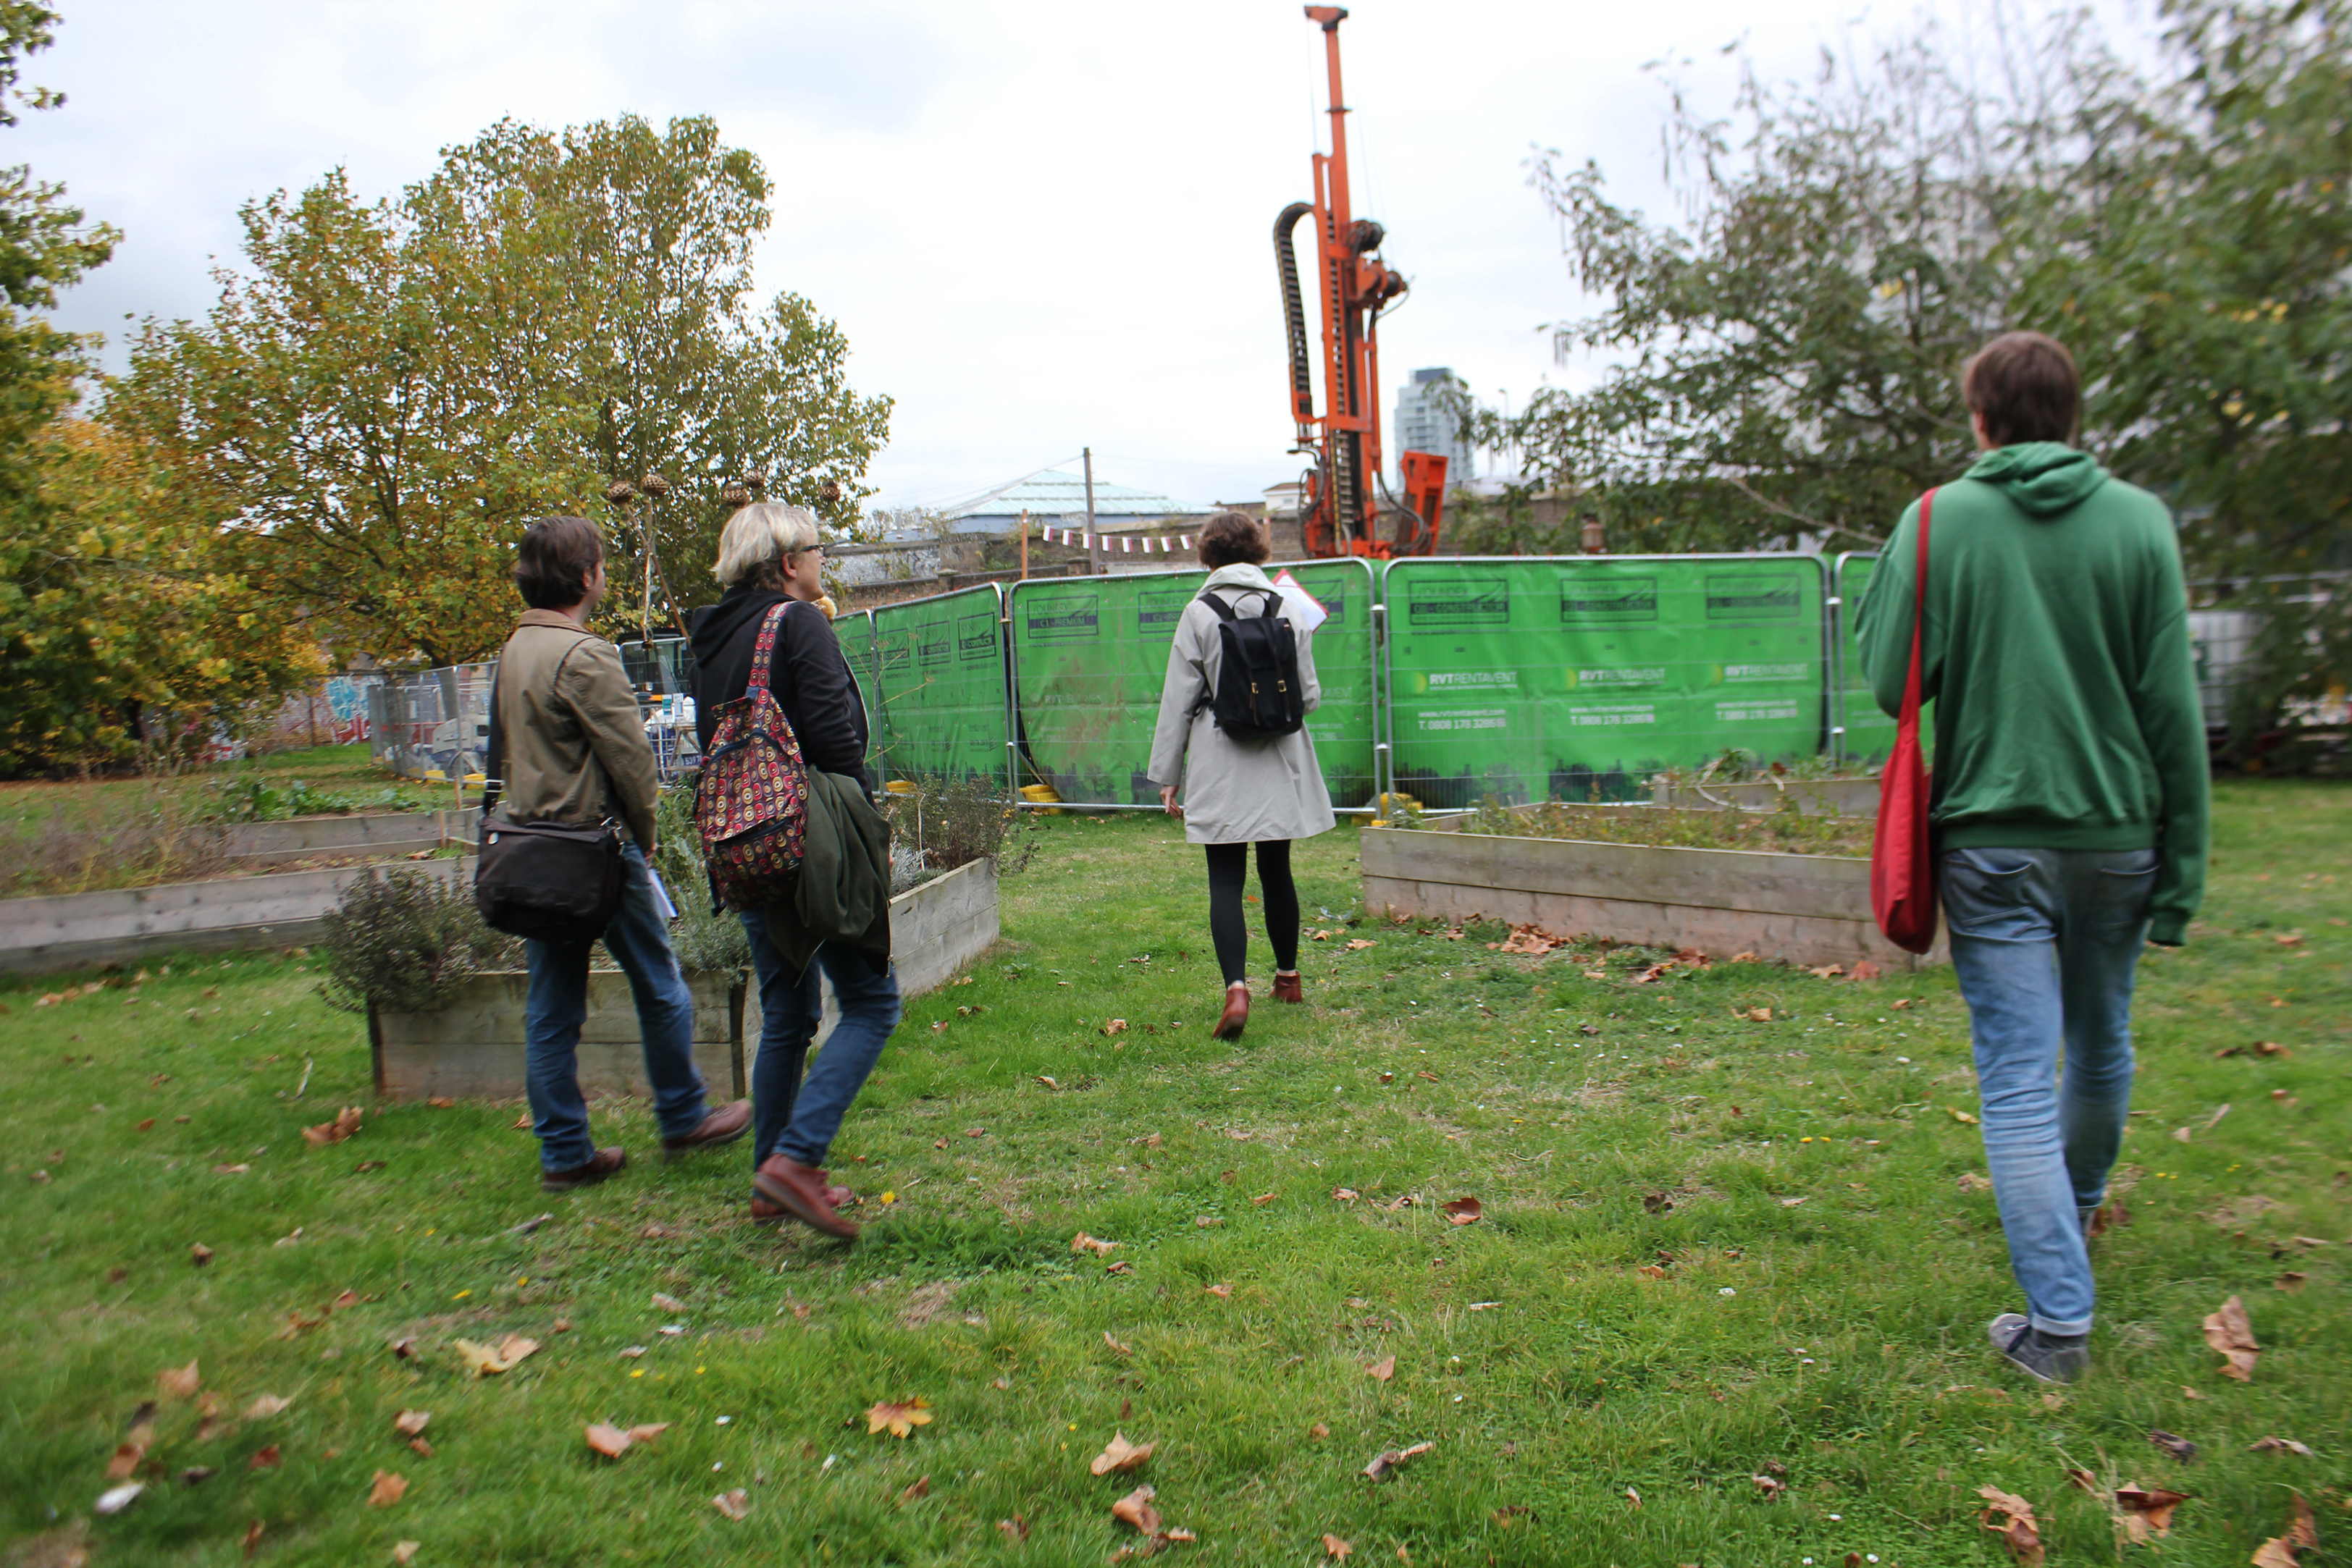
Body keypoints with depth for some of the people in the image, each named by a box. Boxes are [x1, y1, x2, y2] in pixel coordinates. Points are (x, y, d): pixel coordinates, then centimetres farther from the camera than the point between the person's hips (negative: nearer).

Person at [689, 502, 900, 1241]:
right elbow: (833, 738, -16)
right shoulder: (801, 624, -9)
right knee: (871, 1001, 0)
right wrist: (869, 821, -5)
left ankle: (772, 1181, 21)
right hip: (811, 845, -8)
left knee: (786, 1016, 16)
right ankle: (795, 1158, -11)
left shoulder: (715, 635, 14)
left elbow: (716, 741, 17)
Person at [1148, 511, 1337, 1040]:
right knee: (1276, 871, 16)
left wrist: (1167, 774, 2)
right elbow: (1309, 694, 4)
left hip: (1220, 764, -3)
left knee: (1226, 879, -2)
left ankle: (1236, 987, -18)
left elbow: (1178, 699, -4)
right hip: (1280, 763, 3)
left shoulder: (1199, 614, -5)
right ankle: (1288, 978, 29)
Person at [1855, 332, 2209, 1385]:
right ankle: (2078, 1204, 48)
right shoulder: (2139, 520, -2)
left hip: (1990, 839, -3)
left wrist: (1878, 589, 9)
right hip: (2116, 833, 3)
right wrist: (2183, 865, 2)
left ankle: (2058, 1319, 1)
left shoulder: (1937, 521, -6)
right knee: (2100, 1043, 24)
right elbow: (2173, 706, -3)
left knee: (2020, 1075, 1)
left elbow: (1895, 684, -7)